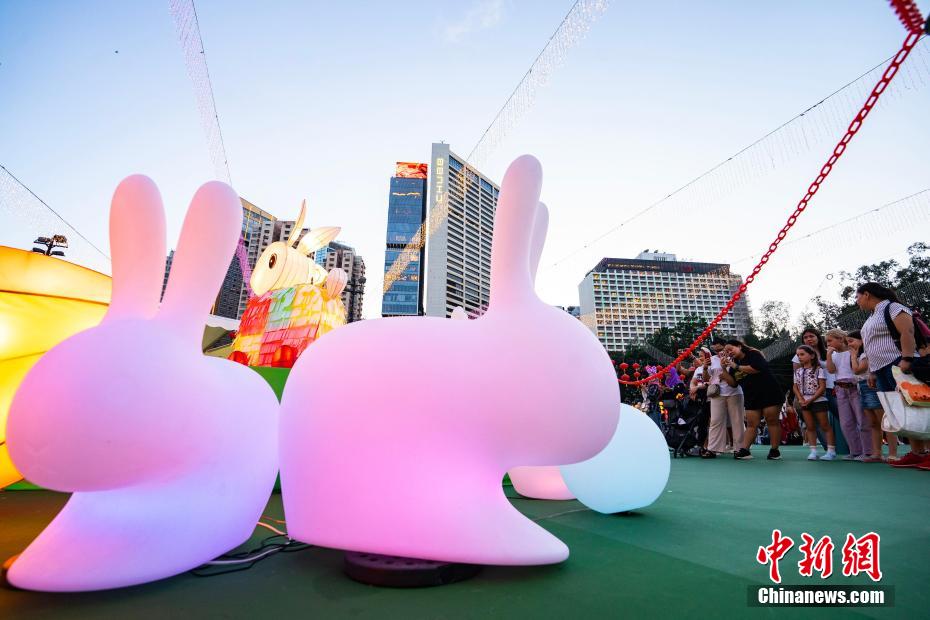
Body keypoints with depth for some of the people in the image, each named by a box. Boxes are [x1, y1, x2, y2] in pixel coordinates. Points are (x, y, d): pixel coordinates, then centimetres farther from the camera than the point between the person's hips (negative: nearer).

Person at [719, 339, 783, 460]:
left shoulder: (753, 354, -4)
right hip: (751, 397, 6)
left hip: (769, 393, -6)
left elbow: (757, 368, -24)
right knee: (751, 424, 1)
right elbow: (733, 383, 6)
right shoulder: (733, 363, 12)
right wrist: (724, 368, -4)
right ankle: (744, 450, -6)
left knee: (772, 421, -1)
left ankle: (775, 450, 6)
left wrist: (737, 367, -18)